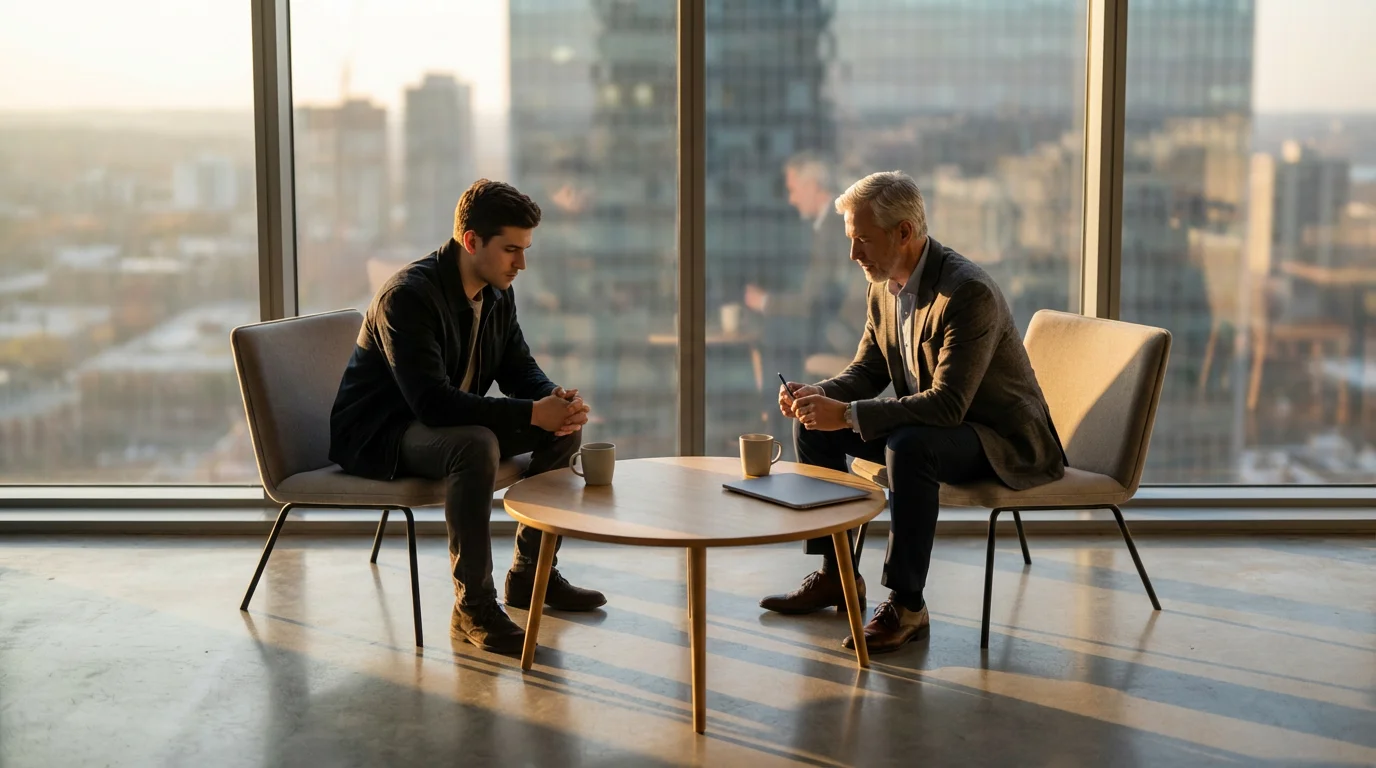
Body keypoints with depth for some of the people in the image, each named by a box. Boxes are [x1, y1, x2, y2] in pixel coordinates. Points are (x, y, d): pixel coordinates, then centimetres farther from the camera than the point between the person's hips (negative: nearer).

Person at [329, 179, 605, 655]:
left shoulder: (498, 293, 1)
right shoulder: (408, 295, -26)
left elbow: (519, 368, 8)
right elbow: (432, 401, -35)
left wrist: (555, 401, -16)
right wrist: (531, 413, -37)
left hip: (448, 422, 9)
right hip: (376, 436, -9)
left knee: (564, 429, -1)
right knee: (476, 445, -38)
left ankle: (531, 574, 11)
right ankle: (473, 607, -27)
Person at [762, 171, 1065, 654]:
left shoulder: (968, 292, -28)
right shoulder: (885, 286, 0)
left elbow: (948, 405, -33)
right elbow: (867, 370, 10)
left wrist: (848, 414, -36)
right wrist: (821, 395, -12)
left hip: (1002, 440, -9)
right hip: (928, 420, 9)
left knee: (908, 446, -37)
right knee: (813, 427, 1)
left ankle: (907, 605, -26)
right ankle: (835, 574, 10)